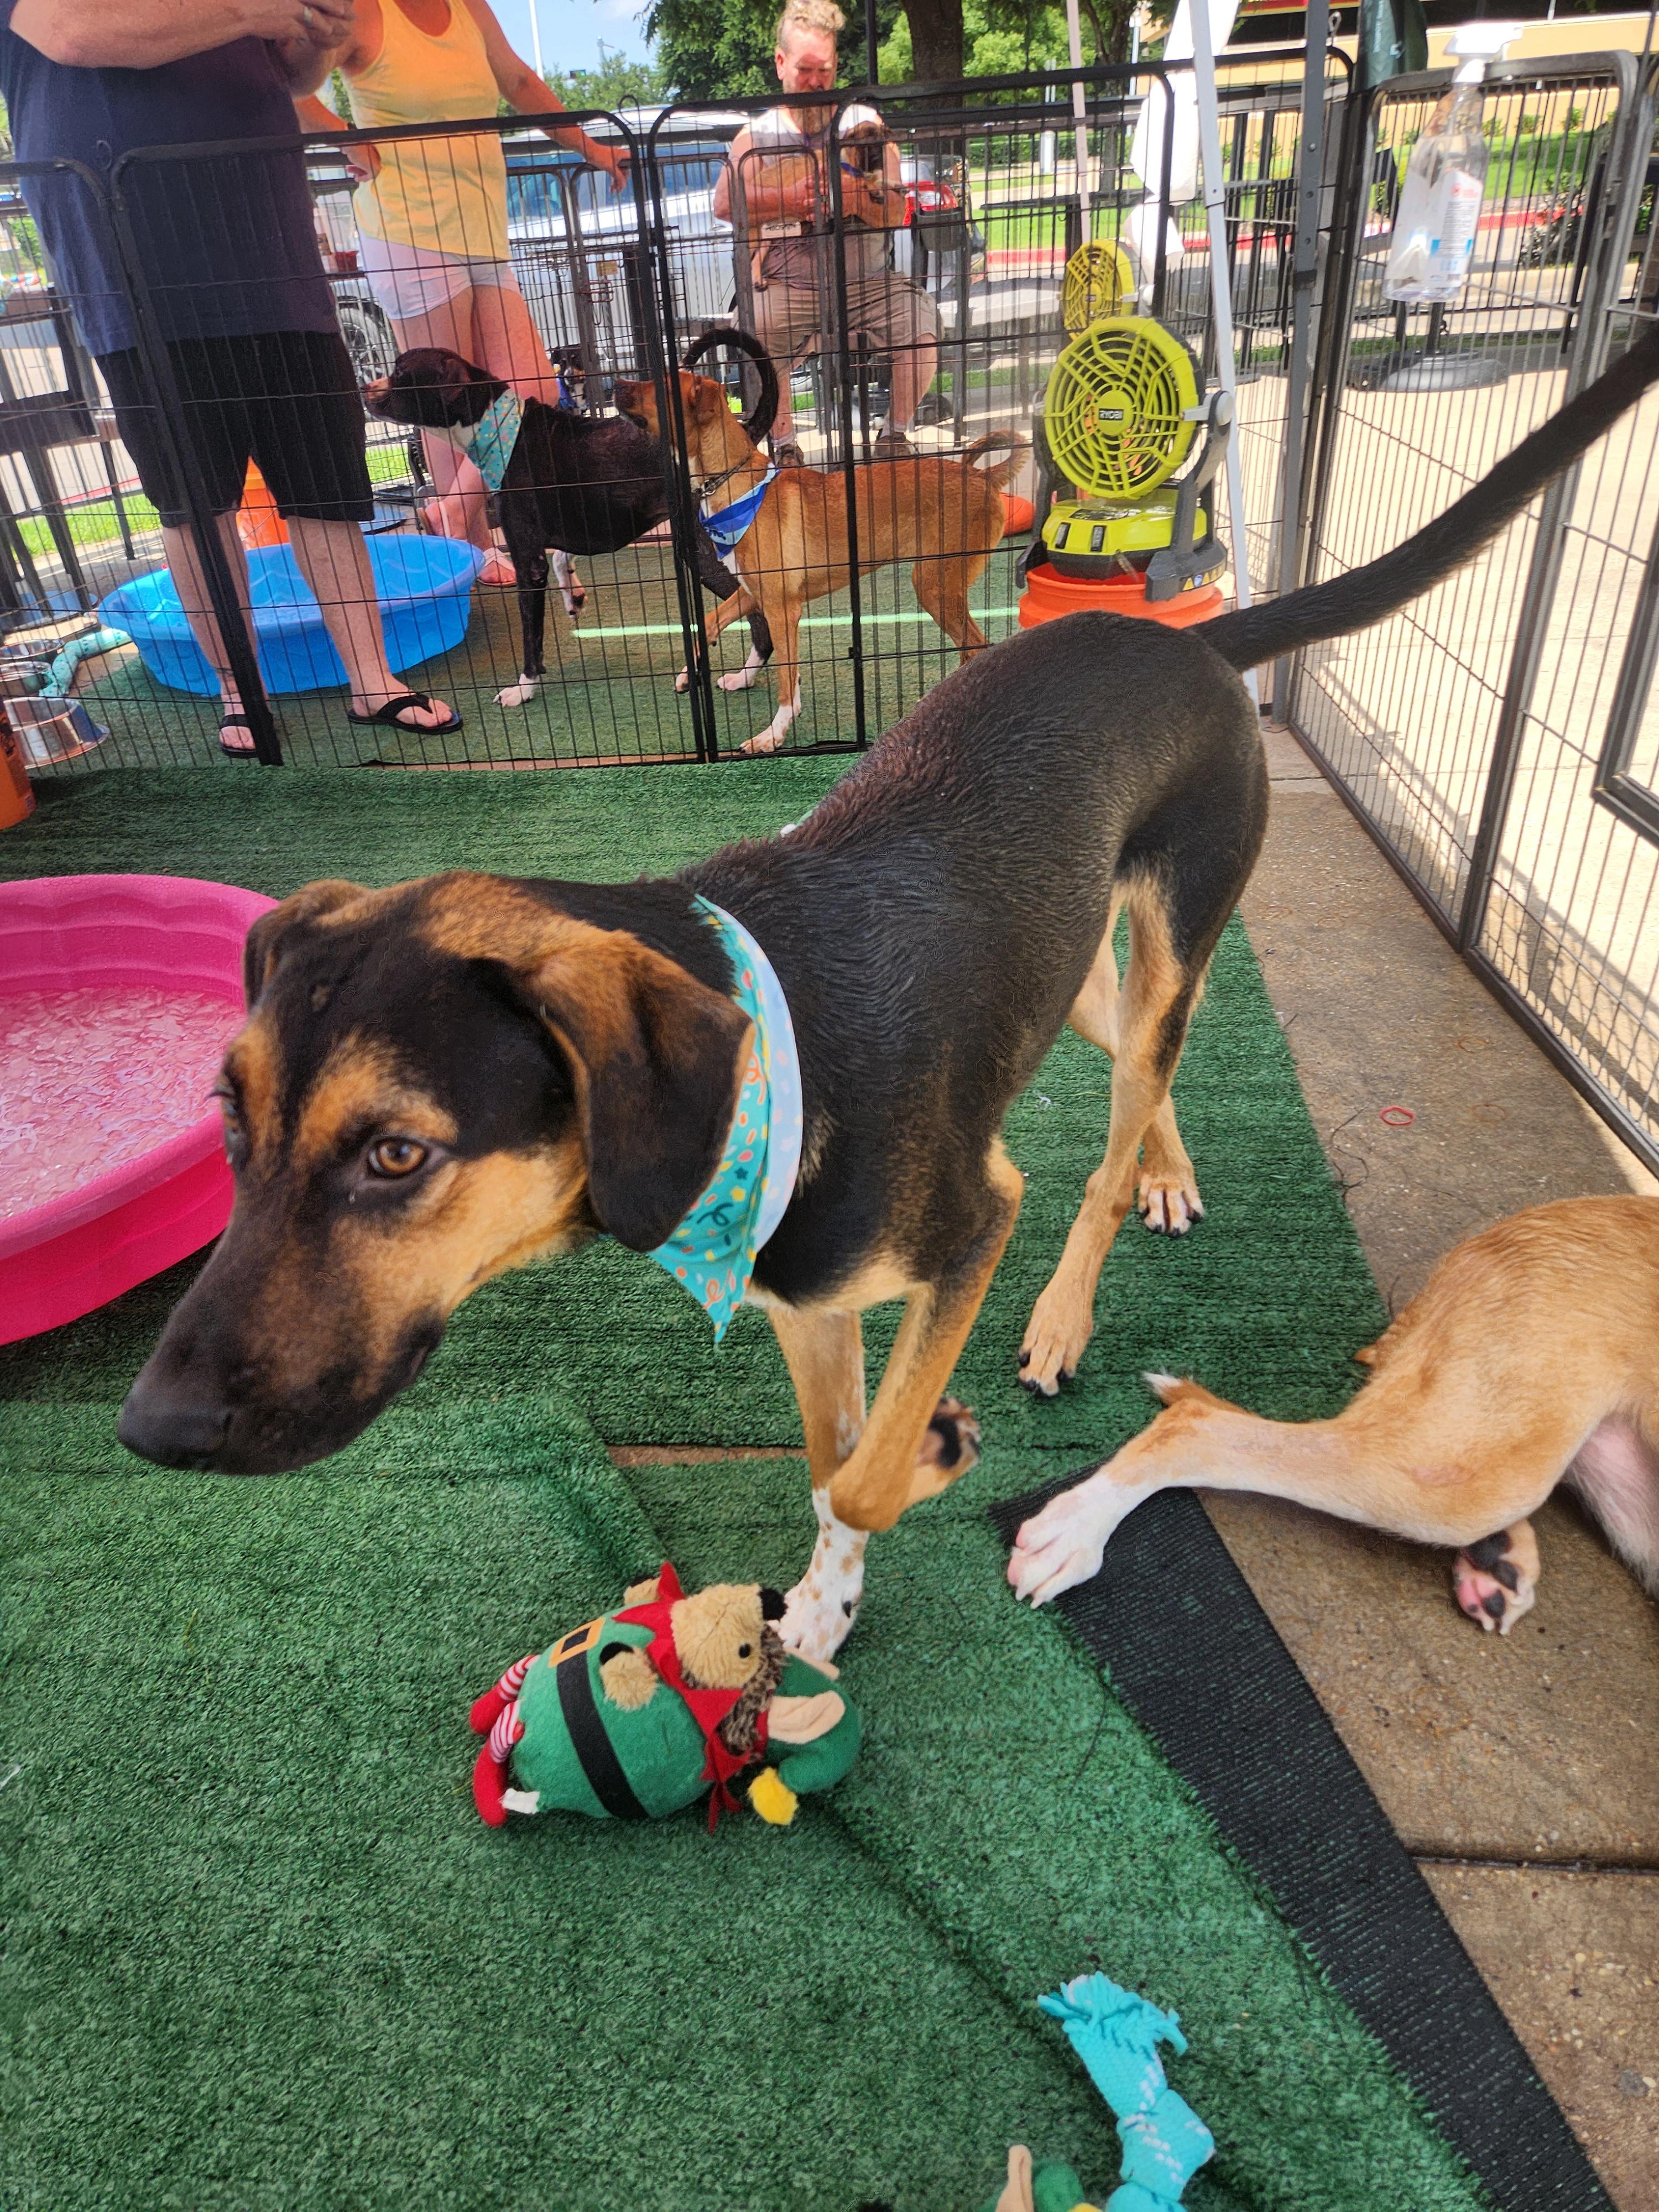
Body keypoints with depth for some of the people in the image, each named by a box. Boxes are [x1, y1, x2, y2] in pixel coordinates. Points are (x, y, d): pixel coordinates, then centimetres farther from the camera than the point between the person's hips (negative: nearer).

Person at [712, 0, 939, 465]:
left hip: (865, 281, 1)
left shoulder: (864, 125, 9)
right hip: (788, 283, -1)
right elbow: (725, 203, -8)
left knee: (923, 324, -24)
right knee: (758, 335, -31)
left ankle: (894, 436, -2)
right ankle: (784, 447, -8)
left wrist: (857, 195, -18)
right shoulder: (758, 135, 8)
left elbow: (896, 214, 2)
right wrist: (790, 197, -19)